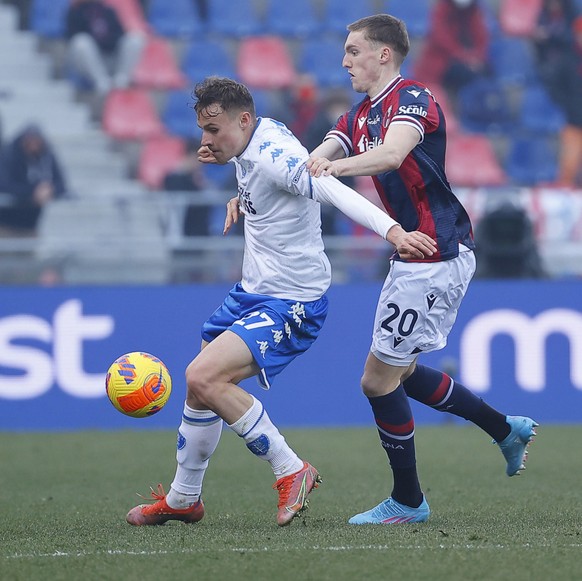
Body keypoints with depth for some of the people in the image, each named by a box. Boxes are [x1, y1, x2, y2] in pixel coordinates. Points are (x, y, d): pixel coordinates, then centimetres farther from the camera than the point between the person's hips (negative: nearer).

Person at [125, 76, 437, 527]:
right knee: (201, 388, 14)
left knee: (203, 377, -23)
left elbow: (333, 190, -38)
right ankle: (182, 500, 30)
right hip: (253, 292, 10)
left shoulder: (274, 156, -24)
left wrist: (393, 231, -50)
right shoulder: (256, 139, 5)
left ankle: (291, 472, -12)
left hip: (292, 304, -10)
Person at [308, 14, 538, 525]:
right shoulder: (359, 116, 15)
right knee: (400, 372, 18)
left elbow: (392, 153, -35)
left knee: (379, 379, -5)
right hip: (413, 256, 10)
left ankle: (407, 502, 7)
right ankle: (506, 429, 30)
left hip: (436, 256, -10)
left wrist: (337, 164, -51)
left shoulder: (412, 98, -14)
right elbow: (305, 164, 7)